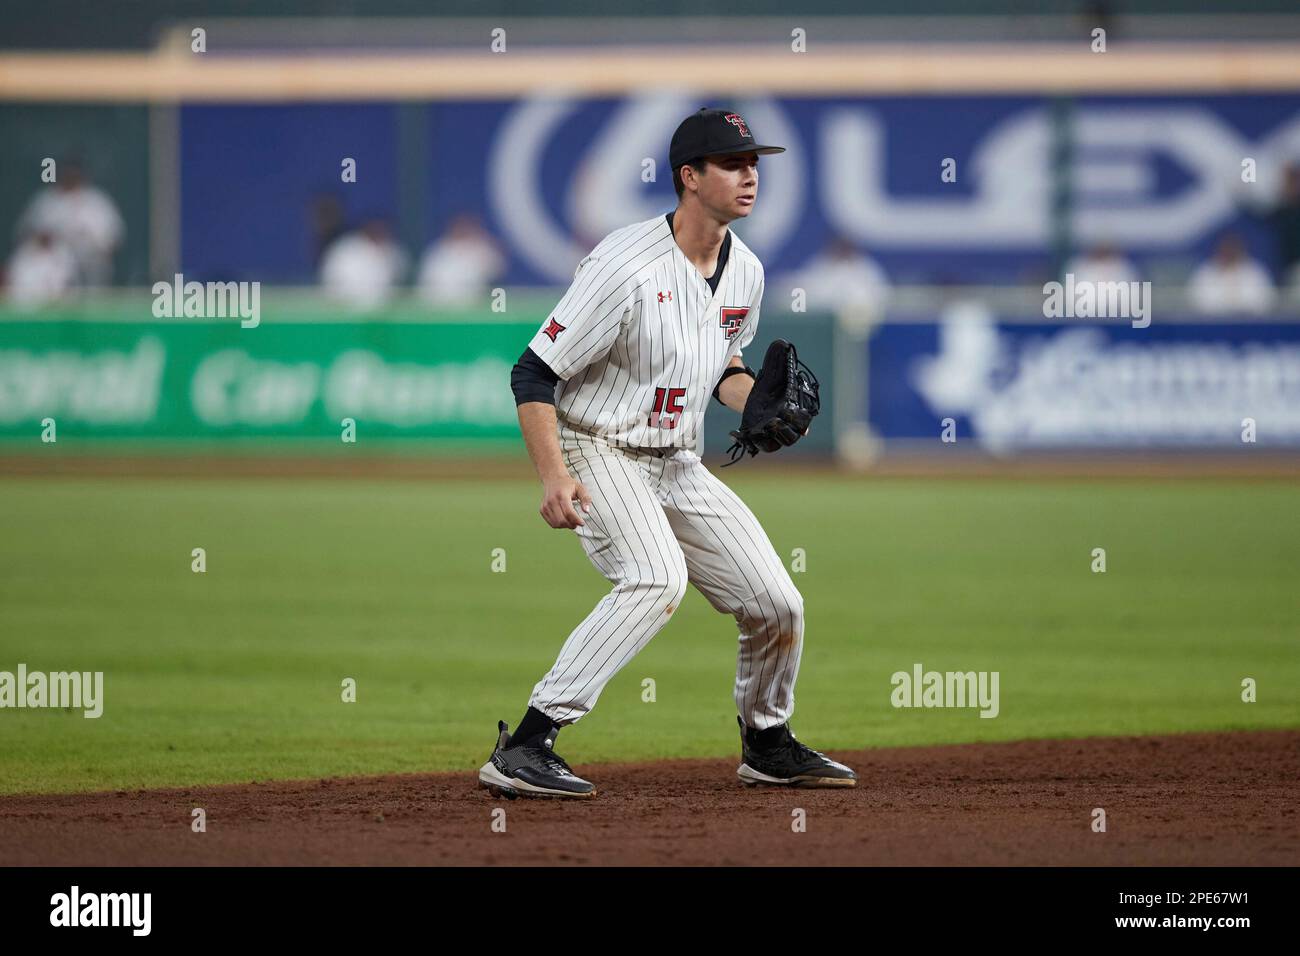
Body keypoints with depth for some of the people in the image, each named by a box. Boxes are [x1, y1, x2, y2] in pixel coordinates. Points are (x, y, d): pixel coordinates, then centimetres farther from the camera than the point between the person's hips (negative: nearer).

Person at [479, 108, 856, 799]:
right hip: (599, 455, -8)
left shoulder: (744, 272, 4)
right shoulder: (627, 266, -22)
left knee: (778, 605, 4)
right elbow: (534, 373, -20)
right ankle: (523, 748, -34)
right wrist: (554, 477, -30)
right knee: (658, 577, -32)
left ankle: (768, 746, 32)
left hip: (679, 467, 8)